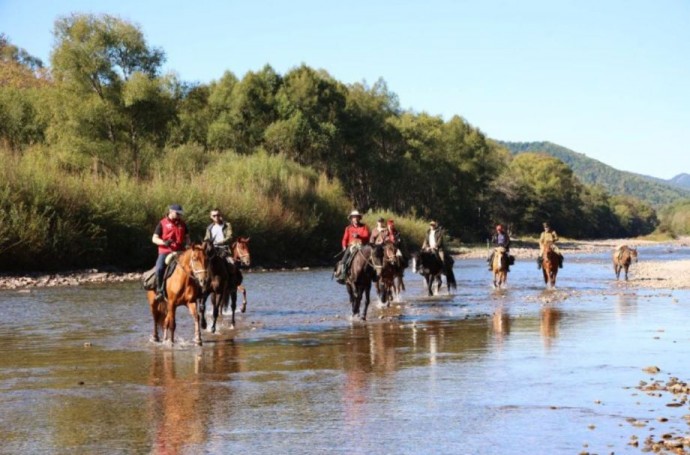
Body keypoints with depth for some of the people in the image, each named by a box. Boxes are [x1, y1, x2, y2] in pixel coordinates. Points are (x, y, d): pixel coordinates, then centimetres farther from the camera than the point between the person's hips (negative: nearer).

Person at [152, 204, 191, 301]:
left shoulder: (182, 224, 15)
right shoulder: (162, 223, 3)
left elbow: (187, 237, 24)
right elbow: (154, 239, 2)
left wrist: (187, 243, -1)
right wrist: (164, 242, -16)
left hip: (180, 252, 4)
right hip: (165, 252, -4)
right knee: (159, 268, -28)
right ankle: (160, 290, -11)